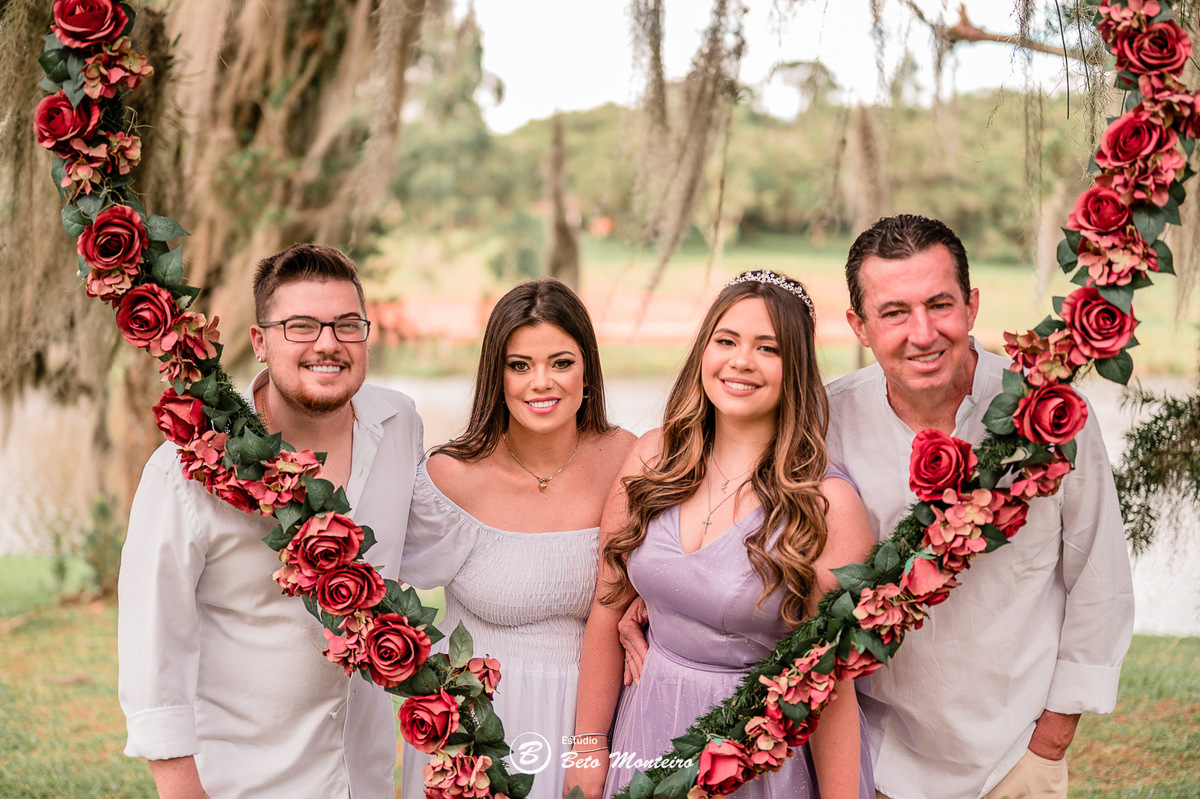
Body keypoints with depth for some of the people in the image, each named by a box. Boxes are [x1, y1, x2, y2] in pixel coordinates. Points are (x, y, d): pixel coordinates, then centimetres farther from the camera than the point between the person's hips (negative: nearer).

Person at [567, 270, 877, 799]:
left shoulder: (827, 502, -18)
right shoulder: (654, 458, -4)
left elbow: (832, 685, -15)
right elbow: (607, 612, 2)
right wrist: (588, 753, 4)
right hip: (649, 739, 4)